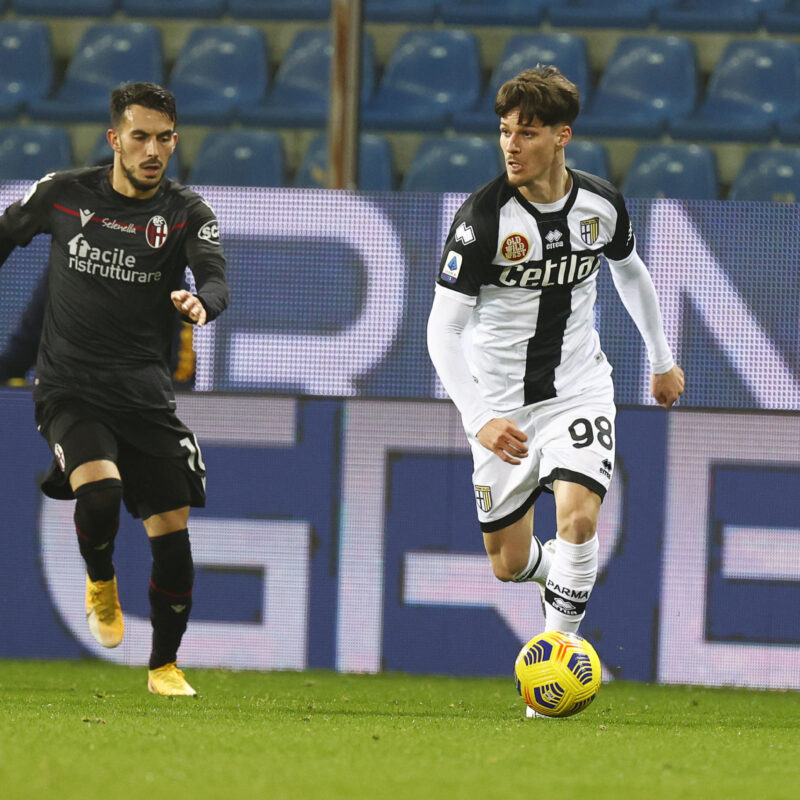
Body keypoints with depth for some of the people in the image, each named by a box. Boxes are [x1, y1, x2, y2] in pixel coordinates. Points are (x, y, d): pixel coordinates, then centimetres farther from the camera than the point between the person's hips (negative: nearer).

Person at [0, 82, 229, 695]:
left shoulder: (186, 212, -1)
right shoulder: (62, 195, 0)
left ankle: (165, 665, 18)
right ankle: (100, 583, 5)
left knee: (172, 530, -3)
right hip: (70, 387, -2)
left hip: (145, 391, 2)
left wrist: (202, 303, -40)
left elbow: (216, 279, -16)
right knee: (100, 489, -28)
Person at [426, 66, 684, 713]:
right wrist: (479, 419, -32)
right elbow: (443, 329, -20)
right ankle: (559, 579, 44)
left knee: (577, 517, -24)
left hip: (580, 387, 1)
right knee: (509, 564, 8)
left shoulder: (601, 203, -6)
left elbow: (630, 272, 17)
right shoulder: (483, 216, -19)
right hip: (502, 405, -1)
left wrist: (662, 360, 26)